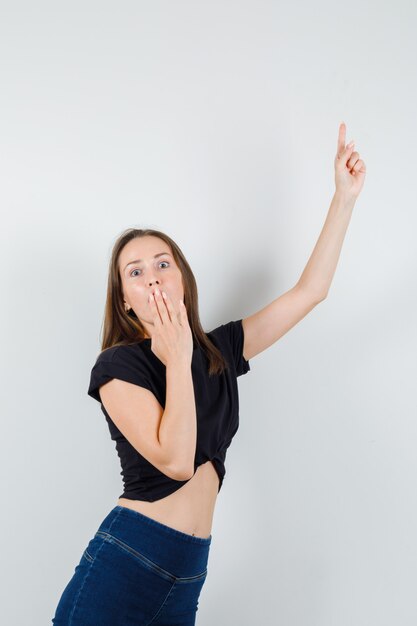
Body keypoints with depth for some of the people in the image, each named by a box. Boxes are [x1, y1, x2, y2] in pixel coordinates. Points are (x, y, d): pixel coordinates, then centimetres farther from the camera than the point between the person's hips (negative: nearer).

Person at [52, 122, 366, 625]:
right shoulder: (118, 366, -7)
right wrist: (178, 359, -15)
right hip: (123, 564, -5)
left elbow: (310, 290, 11)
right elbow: (175, 460, -19)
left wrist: (345, 196, 9)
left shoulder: (219, 350, 8)